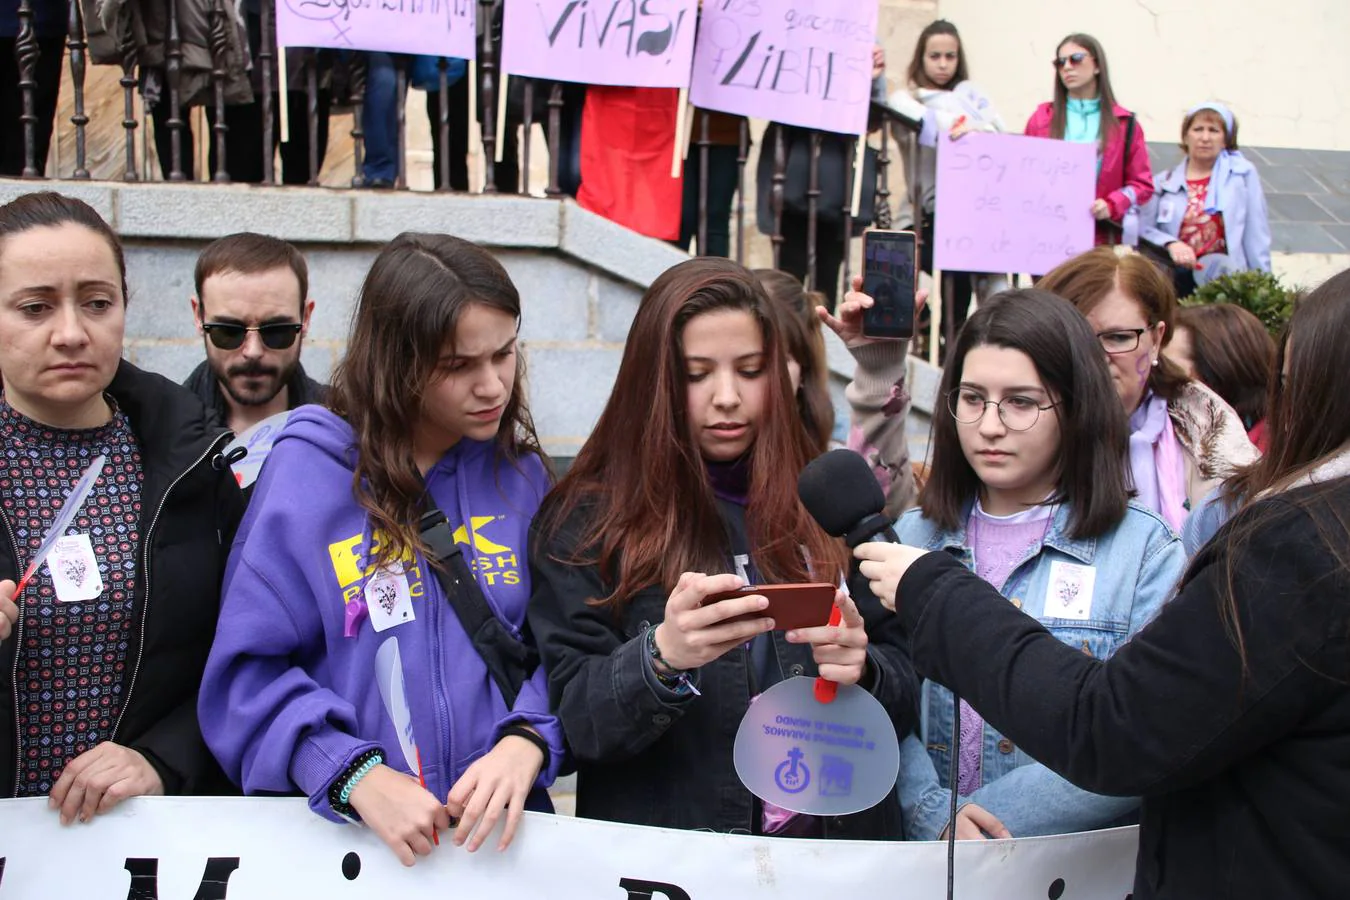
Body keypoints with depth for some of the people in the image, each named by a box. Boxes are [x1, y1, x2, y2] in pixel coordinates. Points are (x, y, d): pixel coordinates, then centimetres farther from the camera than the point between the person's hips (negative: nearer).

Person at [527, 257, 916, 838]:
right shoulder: (585, 520, 2)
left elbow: (904, 698, 10)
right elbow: (578, 720, -3)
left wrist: (860, 671, -10)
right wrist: (662, 658, -21)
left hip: (833, 855, 3)